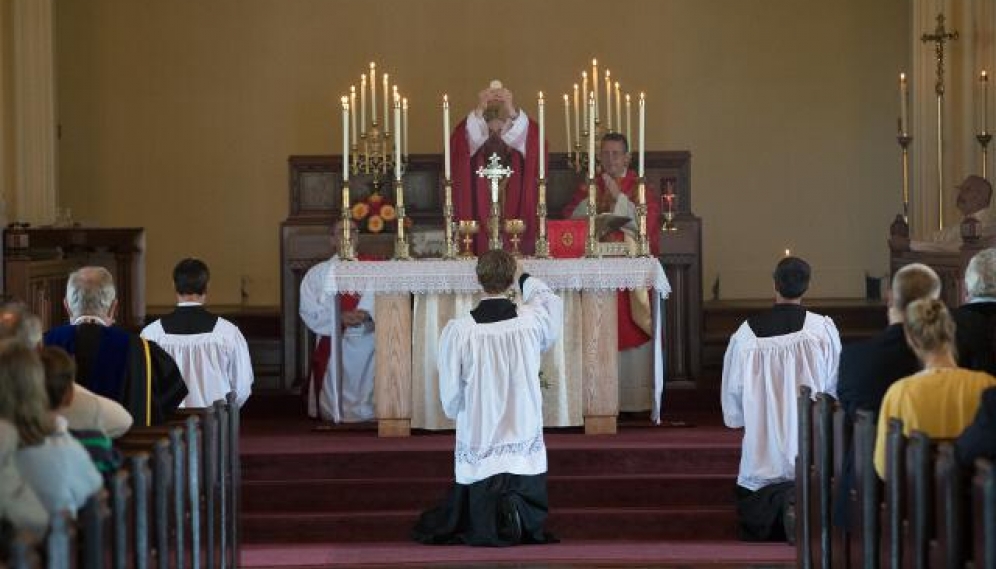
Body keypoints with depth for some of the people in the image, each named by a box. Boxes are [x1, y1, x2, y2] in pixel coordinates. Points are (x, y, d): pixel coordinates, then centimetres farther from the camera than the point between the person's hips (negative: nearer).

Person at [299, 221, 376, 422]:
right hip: (333, 343, -1)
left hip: (368, 341, 1)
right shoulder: (317, 273, 12)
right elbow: (310, 310, -1)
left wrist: (365, 313, -25)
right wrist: (340, 317, -17)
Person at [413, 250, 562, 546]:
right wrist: (527, 279, 35)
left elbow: (450, 395, -5)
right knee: (533, 519, 15)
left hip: (478, 441, -1)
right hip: (525, 441, 1)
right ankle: (517, 514, -14)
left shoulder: (458, 330, -15)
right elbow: (549, 299, 16)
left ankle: (491, 517, -17)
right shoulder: (532, 320, -10)